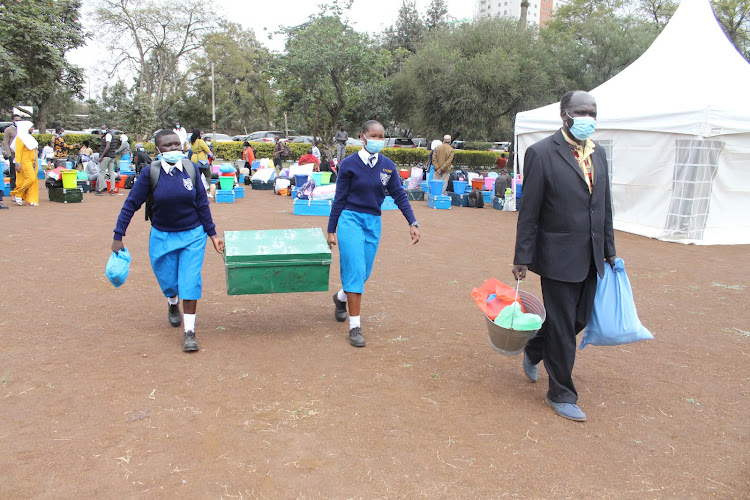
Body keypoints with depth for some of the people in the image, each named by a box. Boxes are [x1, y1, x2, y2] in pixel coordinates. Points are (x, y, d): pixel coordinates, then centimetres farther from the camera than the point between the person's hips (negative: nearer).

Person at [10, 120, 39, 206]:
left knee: (34, 181, 3)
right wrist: (18, 164, -20)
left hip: (33, 162, 9)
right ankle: (18, 194, -4)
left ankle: (31, 200, 4)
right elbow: (18, 152, -13)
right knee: (31, 178, -19)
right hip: (25, 162, -9)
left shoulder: (29, 137, 21)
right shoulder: (20, 138, -6)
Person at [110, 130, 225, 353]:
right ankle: (173, 304, 50)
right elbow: (131, 204, -6)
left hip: (192, 236, 0)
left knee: (190, 282, -7)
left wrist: (212, 233, 5)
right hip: (162, 237, 0)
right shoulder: (150, 173, -12)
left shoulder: (190, 170, -7)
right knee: (168, 281, 12)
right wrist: (118, 236, -7)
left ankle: (189, 332, 3)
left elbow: (202, 204, 2)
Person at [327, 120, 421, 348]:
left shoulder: (388, 166, 3)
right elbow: (339, 199, -2)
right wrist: (331, 230, -1)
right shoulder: (349, 164, -6)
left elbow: (399, 195, 4)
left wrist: (413, 223, -6)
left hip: (373, 223, 4)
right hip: (350, 219, -4)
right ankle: (355, 327, -3)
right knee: (355, 271, -10)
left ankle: (341, 297, 44)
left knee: (364, 273, 11)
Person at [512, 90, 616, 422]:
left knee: (579, 319, 15)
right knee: (562, 327, 4)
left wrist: (609, 250, 15)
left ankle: (534, 350, 43)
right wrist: (522, 258, -11)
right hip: (559, 257, -7)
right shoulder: (541, 153, -11)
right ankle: (561, 395, 21)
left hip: (590, 259, 7)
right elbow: (529, 212, -11)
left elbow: (604, 206, 15)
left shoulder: (597, 153, 10)